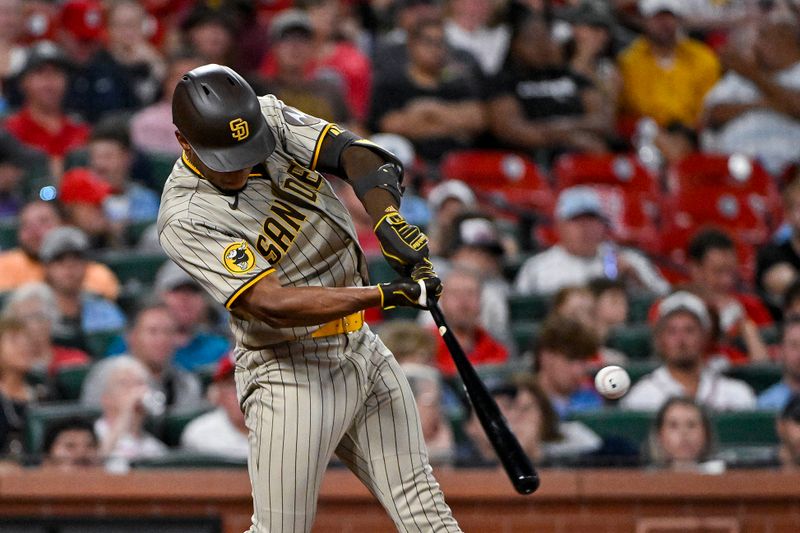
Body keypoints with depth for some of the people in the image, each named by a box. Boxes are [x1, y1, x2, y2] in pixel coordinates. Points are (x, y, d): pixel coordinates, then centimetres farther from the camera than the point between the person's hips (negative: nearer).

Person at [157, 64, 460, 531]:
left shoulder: (271, 118, -2)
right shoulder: (185, 220, -21)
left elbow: (354, 154, -13)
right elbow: (273, 304, -28)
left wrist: (388, 218, -34)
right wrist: (388, 294, -33)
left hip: (362, 349, 6)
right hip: (292, 374, -6)